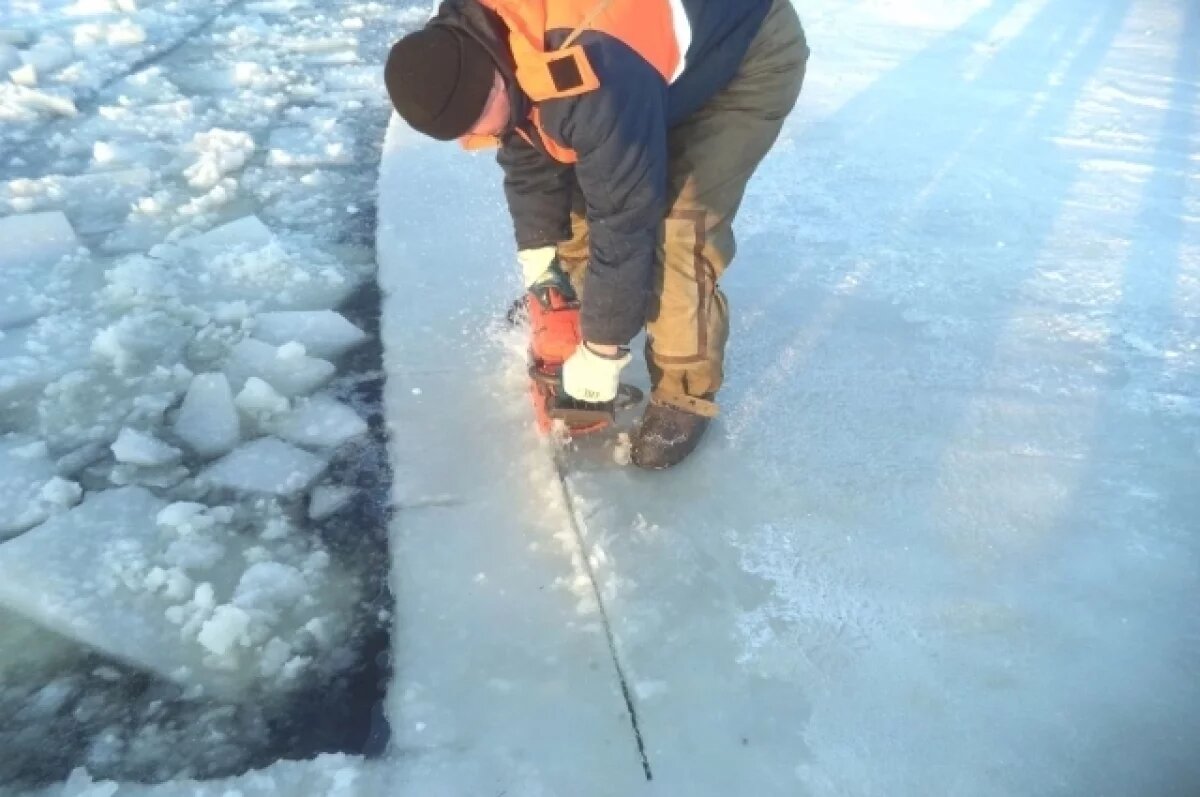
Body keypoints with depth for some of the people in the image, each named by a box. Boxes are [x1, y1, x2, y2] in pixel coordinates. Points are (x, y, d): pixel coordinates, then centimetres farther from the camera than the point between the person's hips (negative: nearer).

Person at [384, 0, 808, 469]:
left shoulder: (595, 82, -42)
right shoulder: (472, 40, -16)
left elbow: (625, 218, -33)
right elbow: (528, 155, -1)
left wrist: (602, 351, -22)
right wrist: (538, 256, 4)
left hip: (752, 57, -7)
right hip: (653, 55, 8)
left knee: (681, 229, -20)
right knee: (580, 198, 4)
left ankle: (685, 394, -1)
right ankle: (574, 324, 30)